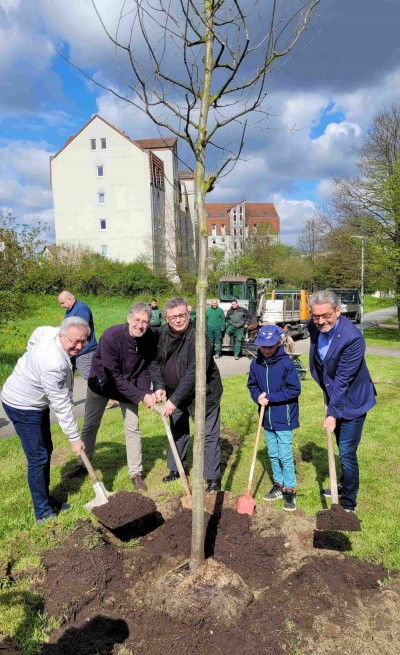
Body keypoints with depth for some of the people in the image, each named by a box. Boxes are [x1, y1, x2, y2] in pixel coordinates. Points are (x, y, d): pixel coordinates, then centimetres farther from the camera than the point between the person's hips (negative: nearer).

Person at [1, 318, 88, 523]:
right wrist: (74, 437, -22)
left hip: (36, 402, 10)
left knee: (46, 450, 16)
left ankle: (46, 499, 31)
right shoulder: (54, 364, -37)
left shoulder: (51, 331, -13)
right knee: (38, 458, -5)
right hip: (22, 406, -10)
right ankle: (43, 513, 8)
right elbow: (62, 405, -30)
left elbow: (36, 335, 11)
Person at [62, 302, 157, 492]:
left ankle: (136, 473, 12)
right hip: (101, 382, -2)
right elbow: (114, 376, -32)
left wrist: (147, 392, -27)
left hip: (128, 385, 2)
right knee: (90, 425, 11)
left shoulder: (150, 338, -23)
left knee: (132, 428, -2)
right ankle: (83, 465, 33)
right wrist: (141, 396, -33)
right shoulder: (111, 337, -35)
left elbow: (145, 368, -9)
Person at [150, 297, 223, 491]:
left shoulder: (198, 337, -28)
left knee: (209, 435, 1)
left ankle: (213, 478, 15)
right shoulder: (162, 334, -6)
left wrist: (175, 400, -30)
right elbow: (155, 362, 3)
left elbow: (194, 373, -31)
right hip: (174, 392, 7)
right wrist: (159, 386, -12)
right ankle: (176, 468, 39)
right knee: (177, 431, 20)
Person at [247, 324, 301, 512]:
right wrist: (258, 397, -10)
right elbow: (252, 385, 11)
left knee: (285, 456, 2)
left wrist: (270, 397, -19)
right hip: (267, 418, 5)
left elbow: (295, 389, -16)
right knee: (273, 454, 17)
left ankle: (289, 490, 17)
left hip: (284, 418, -5)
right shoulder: (256, 364, -1)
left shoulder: (286, 363, -17)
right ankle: (279, 485, 34)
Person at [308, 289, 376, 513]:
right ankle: (345, 486, 44)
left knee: (347, 453, -2)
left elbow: (343, 380, -28)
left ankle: (348, 504, 16)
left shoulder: (353, 338, -32)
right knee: (342, 449, 24)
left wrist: (333, 412, -23)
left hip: (352, 401, -7)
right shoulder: (314, 326, -10)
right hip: (333, 396, 7)